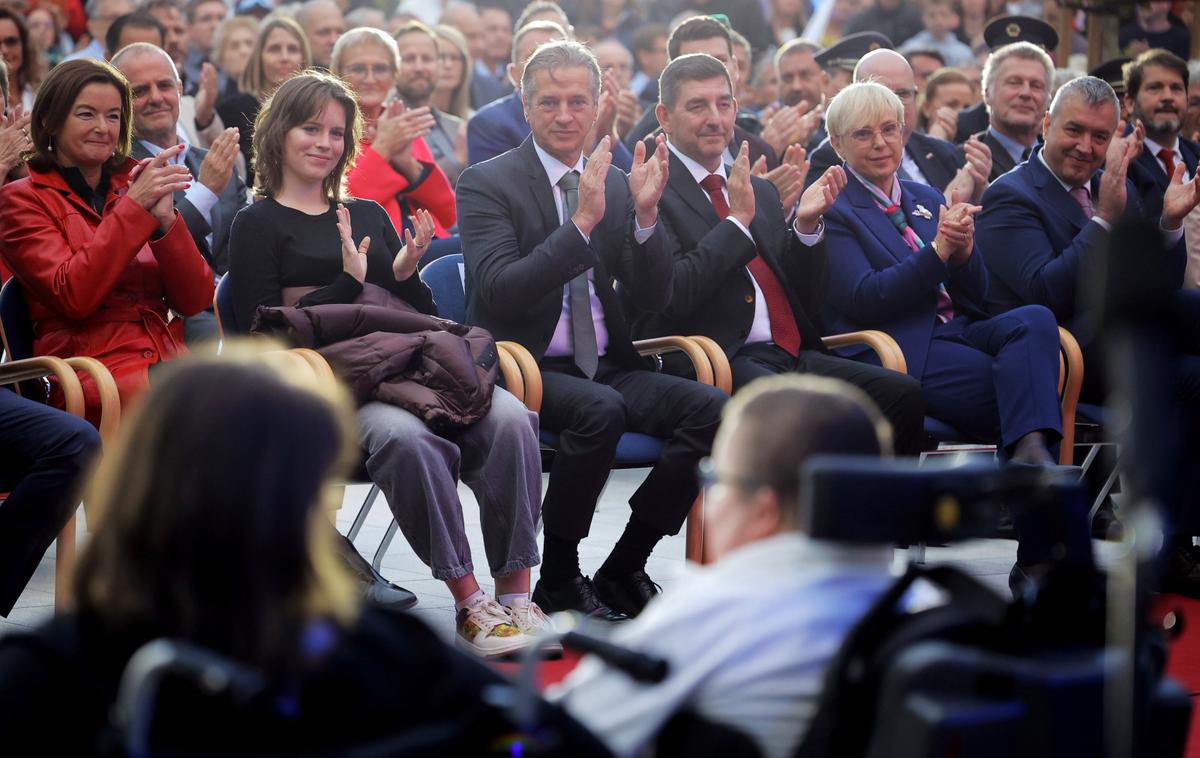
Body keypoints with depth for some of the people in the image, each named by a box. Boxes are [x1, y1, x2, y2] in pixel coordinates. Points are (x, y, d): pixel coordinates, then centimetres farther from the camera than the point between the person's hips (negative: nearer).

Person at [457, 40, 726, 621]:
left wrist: (645, 214, -12)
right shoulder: (487, 183, -3)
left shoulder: (615, 184, 12)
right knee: (600, 409, -35)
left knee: (713, 410, -19)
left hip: (605, 366, 5)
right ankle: (558, 578, -16)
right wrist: (583, 221, -25)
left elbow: (654, 298, 5)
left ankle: (623, 570, -6)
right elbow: (500, 292, -18)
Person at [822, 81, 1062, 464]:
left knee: (1035, 319, -29)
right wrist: (938, 249, -19)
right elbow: (864, 299, -12)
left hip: (959, 330, 6)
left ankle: (1030, 447, -45)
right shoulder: (831, 211, 1)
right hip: (901, 348, -6)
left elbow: (975, 294, 16)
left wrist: (964, 248, -7)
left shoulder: (927, 199, 21)